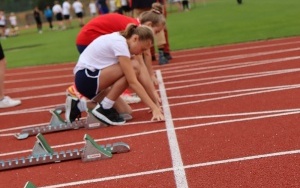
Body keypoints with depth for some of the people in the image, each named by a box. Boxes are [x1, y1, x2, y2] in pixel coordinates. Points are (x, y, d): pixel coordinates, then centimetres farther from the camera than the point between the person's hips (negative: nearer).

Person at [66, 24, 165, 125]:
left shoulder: (125, 40, 6)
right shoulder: (119, 43, -22)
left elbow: (142, 75, 6)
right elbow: (133, 82, -26)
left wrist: (155, 104, 1)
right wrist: (154, 108, -26)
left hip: (92, 77, 10)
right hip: (86, 78, -10)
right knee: (133, 69, -22)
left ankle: (79, 105, 9)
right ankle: (104, 109, -12)